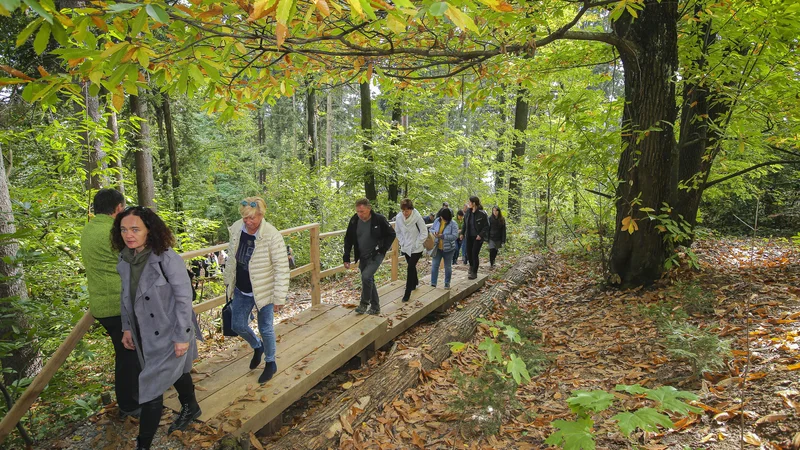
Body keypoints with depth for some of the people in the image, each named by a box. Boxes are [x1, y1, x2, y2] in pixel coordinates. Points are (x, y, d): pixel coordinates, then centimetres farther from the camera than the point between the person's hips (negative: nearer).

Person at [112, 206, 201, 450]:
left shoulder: (167, 259, -24)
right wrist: (127, 328, 13)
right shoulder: (124, 260, -4)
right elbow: (126, 295, 10)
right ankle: (190, 408, 50)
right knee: (175, 372, 26)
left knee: (152, 387, -2)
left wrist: (182, 337, -19)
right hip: (144, 334, 7)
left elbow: (184, 299, -21)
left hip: (168, 335, -7)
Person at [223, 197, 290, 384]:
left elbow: (282, 268, -20)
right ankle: (257, 346, 46)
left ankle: (270, 363, 34)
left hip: (263, 291, -5)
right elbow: (232, 258, 8)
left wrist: (279, 297, -18)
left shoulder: (272, 236, -25)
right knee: (237, 325, 15)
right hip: (241, 291, 5)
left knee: (265, 329, 9)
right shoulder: (236, 229, -8)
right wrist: (229, 281, 15)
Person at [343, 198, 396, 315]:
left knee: (366, 276, -22)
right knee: (369, 280, 12)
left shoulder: (379, 219, -15)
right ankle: (375, 307, 27)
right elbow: (348, 240, 5)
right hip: (363, 257, 5)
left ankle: (364, 304, -2)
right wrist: (346, 258, 1)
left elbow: (391, 235, -3)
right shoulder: (354, 220, -4)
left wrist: (382, 249, -11)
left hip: (376, 256, -5)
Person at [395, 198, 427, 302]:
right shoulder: (399, 217, -7)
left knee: (410, 268, -10)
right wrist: (402, 243, 2)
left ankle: (407, 293, -3)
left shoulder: (417, 217, -20)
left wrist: (416, 245, -13)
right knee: (411, 267, 20)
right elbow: (398, 232, 9)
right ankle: (415, 283, 45)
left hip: (416, 249, -5)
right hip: (406, 247, 5)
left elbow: (424, 233, -13)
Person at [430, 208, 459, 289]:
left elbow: (455, 236, -22)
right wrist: (434, 232, -14)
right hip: (437, 248, 3)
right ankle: (433, 284, 8)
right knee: (434, 265, 1)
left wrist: (442, 236, -29)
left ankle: (447, 283, 28)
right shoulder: (437, 221, -2)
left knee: (448, 266, 12)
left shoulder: (453, 224, -15)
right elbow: (431, 229, 10)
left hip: (448, 249, -3)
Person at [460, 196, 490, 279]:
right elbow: (465, 223, 13)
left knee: (475, 254, -6)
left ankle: (474, 273, 7)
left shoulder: (482, 213, -16)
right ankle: (471, 266, 41)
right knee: (468, 252, 12)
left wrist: (480, 235, -20)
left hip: (478, 237, -6)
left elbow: (486, 226, -12)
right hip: (469, 236, 6)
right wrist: (462, 233, 8)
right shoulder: (468, 212, 1)